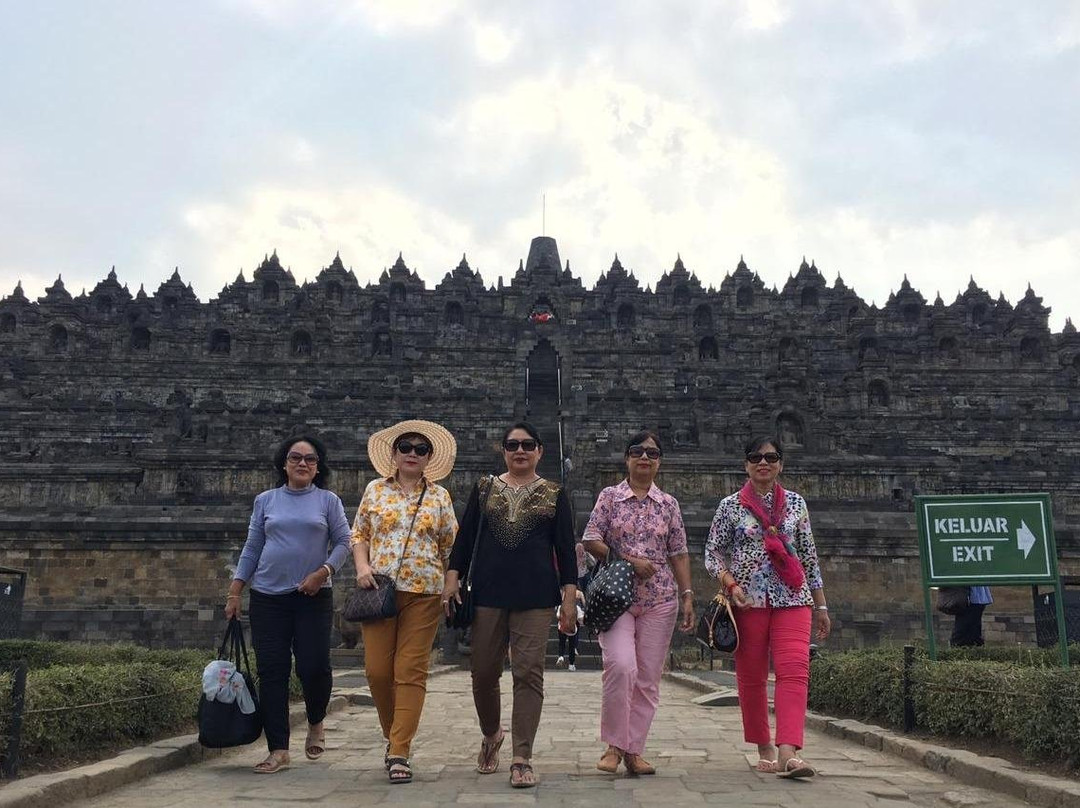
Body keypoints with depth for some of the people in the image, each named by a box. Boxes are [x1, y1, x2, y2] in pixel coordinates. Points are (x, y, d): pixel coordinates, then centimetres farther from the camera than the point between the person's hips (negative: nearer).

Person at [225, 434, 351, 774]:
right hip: (268, 596, 2)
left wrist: (322, 573, -12)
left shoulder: (328, 501, 5)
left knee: (314, 666, -7)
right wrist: (234, 592, 6)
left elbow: (343, 542, 3)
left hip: (313, 597, -2)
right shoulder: (265, 501, 9)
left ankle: (316, 723, 24)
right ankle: (278, 750, 8)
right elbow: (251, 548, 11)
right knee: (271, 672, 0)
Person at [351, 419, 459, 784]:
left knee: (411, 671, -4)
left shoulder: (439, 496, 8)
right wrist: (362, 566, -5)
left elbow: (451, 546, 12)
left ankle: (399, 751, 1)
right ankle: (394, 736, 22)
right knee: (377, 669, -1)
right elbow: (358, 534, 11)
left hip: (423, 593, 0)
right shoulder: (376, 490, 9)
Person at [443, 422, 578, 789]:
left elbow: (565, 548, 5)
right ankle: (491, 733, 34)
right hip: (487, 593, 2)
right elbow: (465, 536, 10)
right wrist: (453, 576, -1)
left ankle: (522, 759, 3)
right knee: (483, 671, 7)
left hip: (535, 596, -1)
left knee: (528, 674, -4)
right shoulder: (484, 489, 11)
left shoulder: (554, 495, 7)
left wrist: (570, 597, -2)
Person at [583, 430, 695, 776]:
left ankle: (634, 751, 13)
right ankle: (614, 744, -3)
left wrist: (687, 596, 2)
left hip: (660, 599, 3)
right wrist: (630, 561, -11)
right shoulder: (609, 497, 4)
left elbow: (679, 553, 10)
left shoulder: (669, 504, 10)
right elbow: (591, 541, -1)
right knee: (621, 666, -20)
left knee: (648, 678, 2)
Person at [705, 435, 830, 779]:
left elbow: (809, 556, 13)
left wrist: (820, 605, 12)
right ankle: (765, 750, 20)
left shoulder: (795, 503, 10)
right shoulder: (730, 506, 3)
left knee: (794, 671, -15)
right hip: (748, 599, -1)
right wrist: (731, 584, -14)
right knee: (751, 676, 5)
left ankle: (789, 753, -21)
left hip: (792, 598, 1)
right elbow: (712, 554, 3)